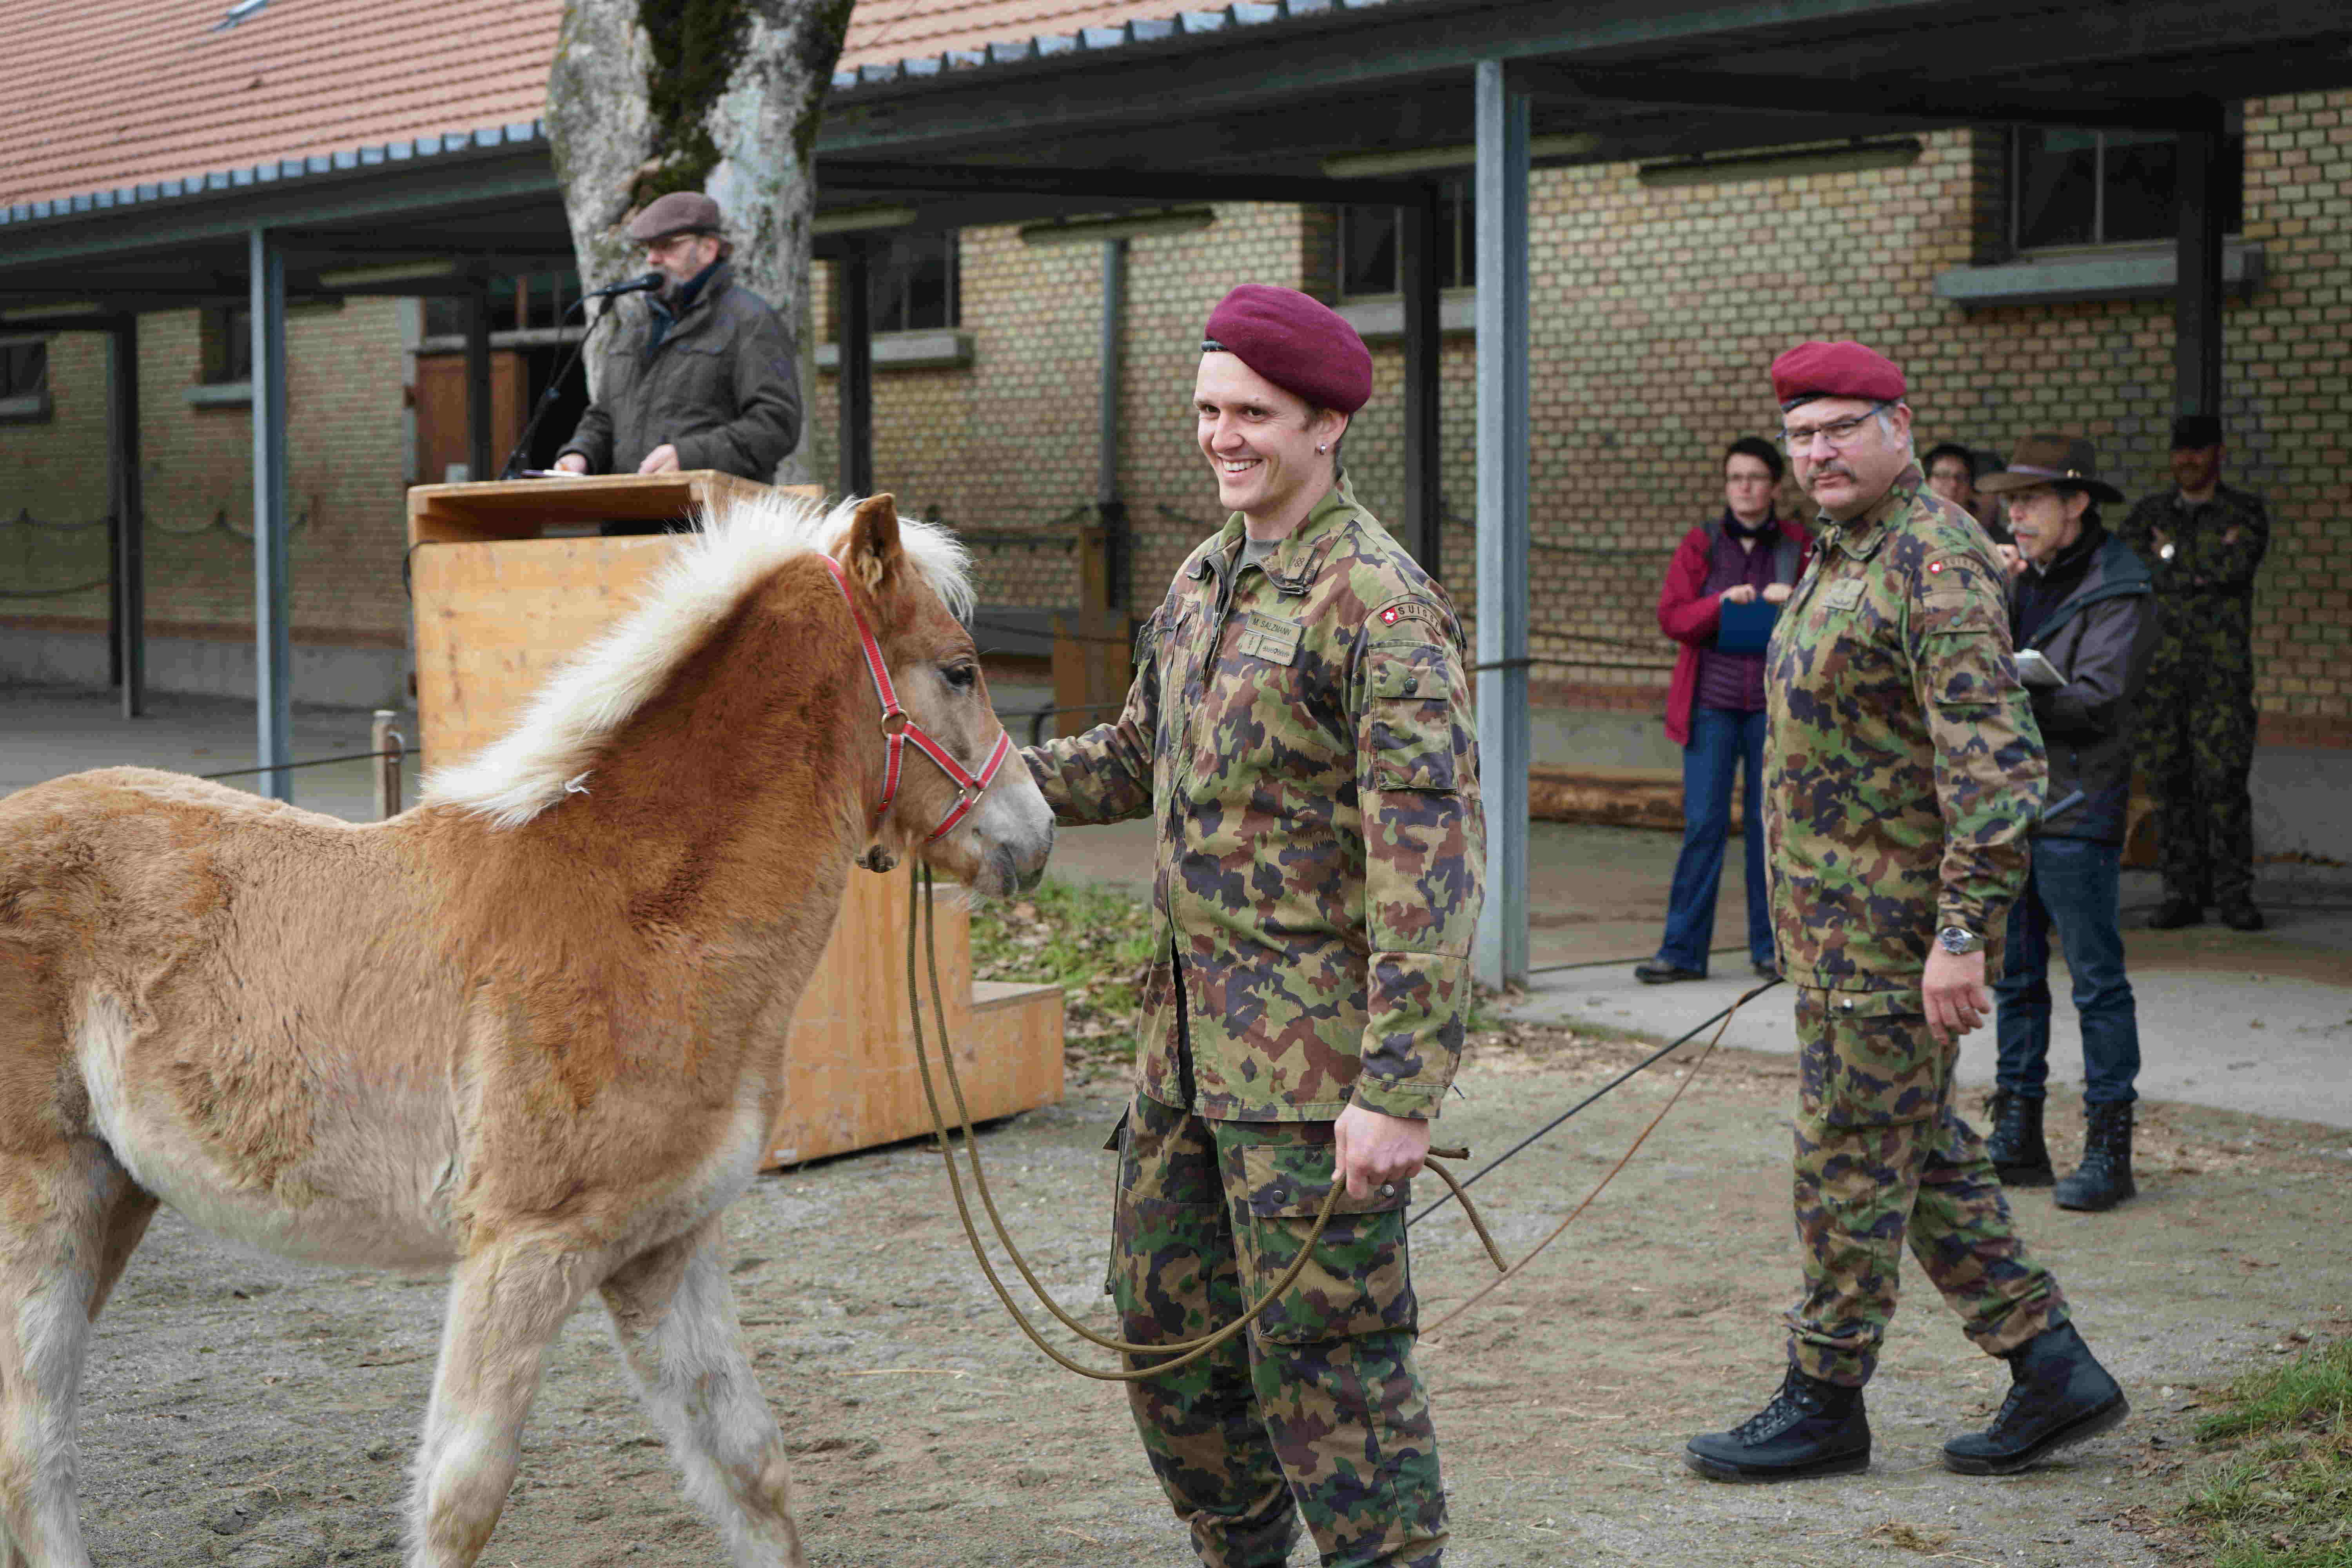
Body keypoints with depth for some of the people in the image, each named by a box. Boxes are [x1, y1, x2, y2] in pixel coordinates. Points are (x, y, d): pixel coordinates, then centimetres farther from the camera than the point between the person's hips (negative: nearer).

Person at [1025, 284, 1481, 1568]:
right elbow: (1140, 755, 24)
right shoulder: (1202, 579, 11)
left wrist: (1398, 1090, -26)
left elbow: (1429, 862, -21)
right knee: (1161, 1320, 18)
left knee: (1323, 1348, -4)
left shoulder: (1379, 605, -16)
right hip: (1187, 1028, 9)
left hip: (1311, 1047, -9)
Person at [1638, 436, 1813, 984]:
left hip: (1775, 702, 0)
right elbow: (1671, 618, 0)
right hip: (1712, 702, 0)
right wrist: (1722, 602, -16)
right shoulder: (1701, 544, 7)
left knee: (1770, 824, 3)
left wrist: (1796, 603, -11)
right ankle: (1683, 949, 0)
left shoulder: (1799, 545, 8)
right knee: (1702, 825, -3)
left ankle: (1770, 946, 12)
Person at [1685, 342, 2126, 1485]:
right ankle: (2052, 1368, 21)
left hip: (1896, 921, -10)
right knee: (1923, 1150, 14)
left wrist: (1964, 930, -27)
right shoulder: (1844, 555, 15)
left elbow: (1994, 761, -24)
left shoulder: (1938, 563, -17)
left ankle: (1824, 1401, 12)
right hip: (1838, 917, 10)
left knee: (1854, 1160, 0)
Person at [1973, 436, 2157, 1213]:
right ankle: (2017, 1139, 20)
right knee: (2015, 977, 12)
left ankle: (2109, 1148, 3)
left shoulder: (2118, 590, -9)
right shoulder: (2020, 577, 14)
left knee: (2097, 981, -2)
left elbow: (2096, 702, -18)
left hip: (2075, 812, -7)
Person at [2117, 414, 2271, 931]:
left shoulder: (2245, 512, 6)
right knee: (2169, 778, 1)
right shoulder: (2149, 513, 13)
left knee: (2224, 777, -9)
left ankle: (2234, 894, -2)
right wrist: (2208, 563, -7)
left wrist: (2172, 555, -4)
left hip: (2222, 670, -3)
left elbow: (2239, 564, -14)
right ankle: (2182, 892, 8)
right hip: (2159, 669, 3)